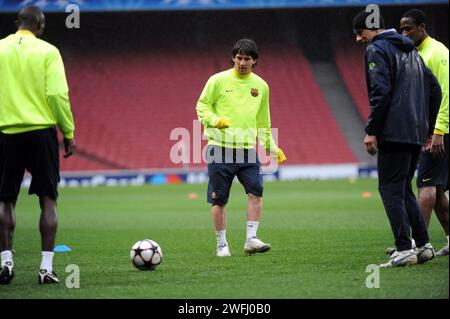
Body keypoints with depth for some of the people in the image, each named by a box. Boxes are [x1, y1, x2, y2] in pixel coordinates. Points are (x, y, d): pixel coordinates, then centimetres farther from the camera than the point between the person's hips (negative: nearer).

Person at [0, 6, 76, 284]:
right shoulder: (47, 51, -2)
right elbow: (58, 94, -9)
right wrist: (69, 133, -1)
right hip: (41, 131, -2)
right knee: (48, 199, 5)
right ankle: (47, 267, 0)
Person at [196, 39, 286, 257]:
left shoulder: (261, 86, 11)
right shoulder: (218, 80, 0)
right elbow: (201, 106, 3)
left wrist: (271, 147, 16)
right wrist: (214, 120, -16)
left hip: (247, 149, 3)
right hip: (220, 148, -3)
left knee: (256, 191, -14)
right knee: (219, 199, 1)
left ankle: (251, 240, -8)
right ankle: (222, 245, 12)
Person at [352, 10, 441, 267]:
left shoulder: (377, 49, -5)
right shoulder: (411, 50, 21)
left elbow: (381, 92, -17)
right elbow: (434, 88, 20)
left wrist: (371, 131, -14)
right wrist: (427, 128, 21)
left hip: (394, 133, -8)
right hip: (417, 134, 8)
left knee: (390, 190, -5)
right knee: (404, 190, 16)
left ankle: (405, 249, -12)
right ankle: (424, 245, 13)